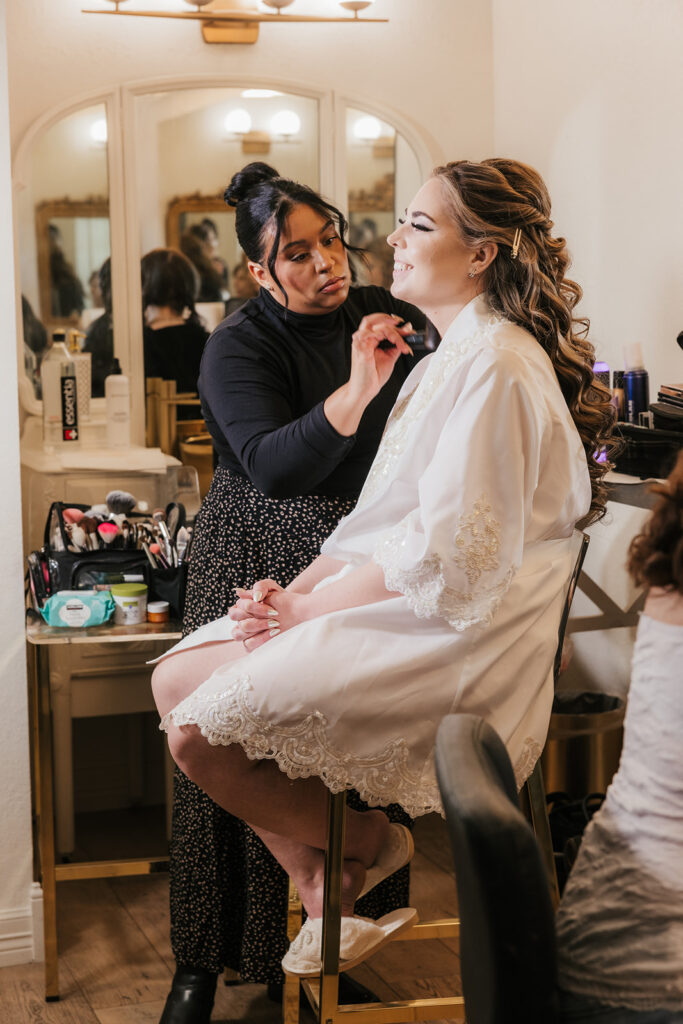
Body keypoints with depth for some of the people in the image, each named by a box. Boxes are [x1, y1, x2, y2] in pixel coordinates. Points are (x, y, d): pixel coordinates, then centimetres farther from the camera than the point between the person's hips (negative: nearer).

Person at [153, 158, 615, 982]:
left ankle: (360, 842, 5)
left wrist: (310, 608, -13)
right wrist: (298, 587, 1)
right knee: (174, 680, 1)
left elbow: (447, 557, -22)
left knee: (199, 732, -18)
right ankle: (324, 897, 4)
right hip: (398, 610, 10)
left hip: (450, 637, -10)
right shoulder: (451, 358, 17)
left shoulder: (494, 365, -16)